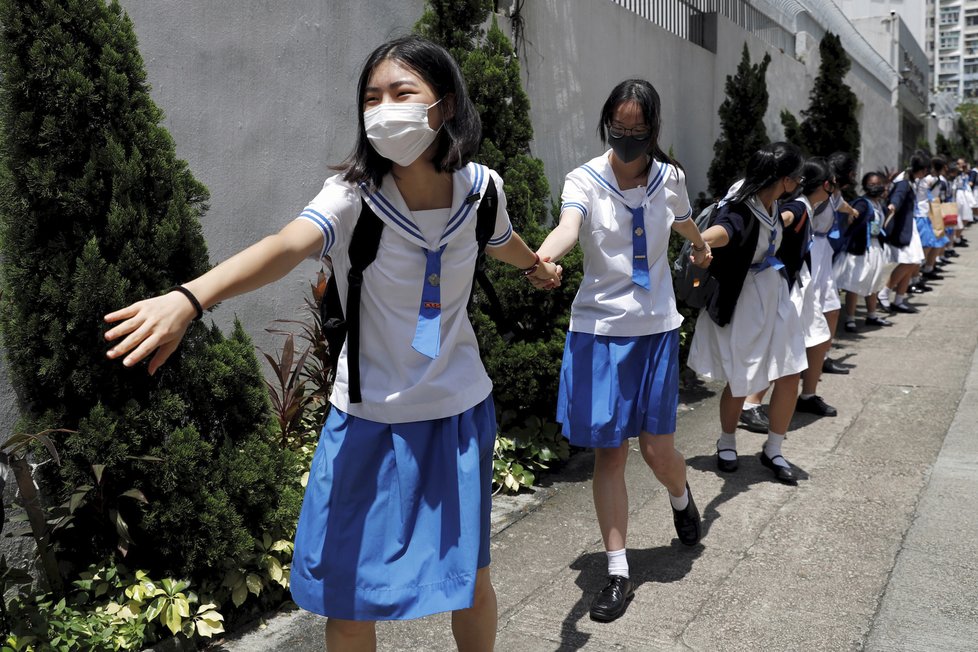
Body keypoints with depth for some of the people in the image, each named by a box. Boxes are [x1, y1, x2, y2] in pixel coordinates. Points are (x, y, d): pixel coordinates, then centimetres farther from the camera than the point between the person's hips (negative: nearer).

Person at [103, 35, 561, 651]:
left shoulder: (481, 186, -9)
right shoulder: (354, 195, -19)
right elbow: (287, 245, -40)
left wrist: (537, 264, 39)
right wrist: (189, 297, -59)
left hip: (460, 415, 2)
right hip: (370, 421, -2)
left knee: (470, 581, 16)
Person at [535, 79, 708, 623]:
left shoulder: (669, 177, 0)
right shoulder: (586, 179, -10)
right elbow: (569, 226, -32)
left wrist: (701, 246, 44)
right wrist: (543, 256, -55)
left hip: (656, 327, 2)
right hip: (600, 328, -2)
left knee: (658, 447, 4)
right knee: (609, 451, 2)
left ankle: (681, 497, 42)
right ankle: (618, 573, 14)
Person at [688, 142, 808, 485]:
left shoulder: (772, 205, -3)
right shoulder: (740, 212, -27)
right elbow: (721, 231, -53)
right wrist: (703, 243, -73)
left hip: (774, 299, 7)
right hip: (741, 305, -7)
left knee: (789, 376, 4)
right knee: (740, 383, 7)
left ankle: (773, 450, 22)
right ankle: (727, 443, 34)